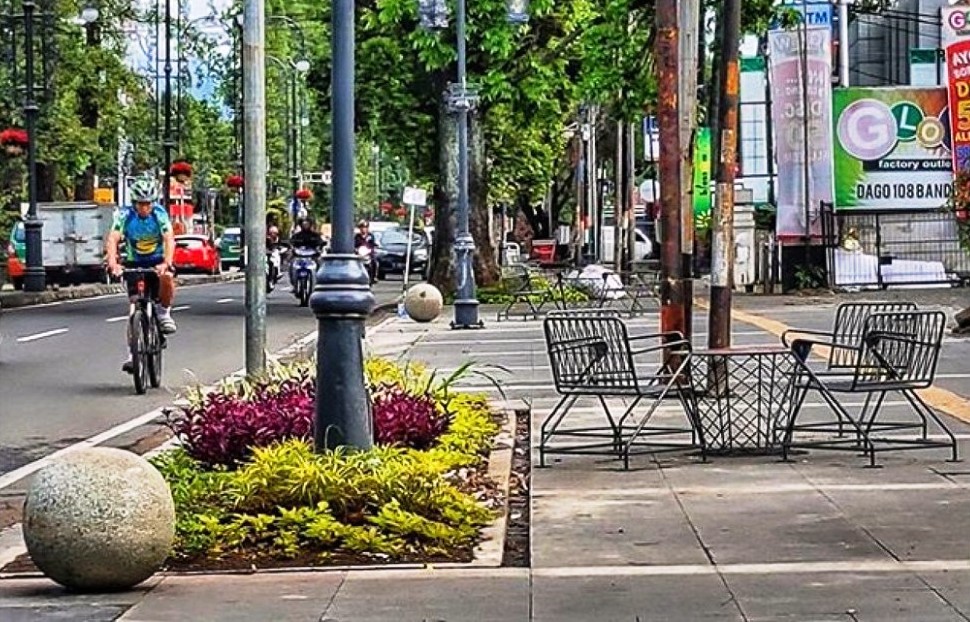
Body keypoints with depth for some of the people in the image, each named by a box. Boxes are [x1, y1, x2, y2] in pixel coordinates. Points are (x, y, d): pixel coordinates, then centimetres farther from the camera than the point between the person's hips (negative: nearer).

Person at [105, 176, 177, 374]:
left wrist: (166, 263, -48)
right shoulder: (125, 215, -17)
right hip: (134, 263, 1)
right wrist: (112, 263, -48)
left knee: (166, 277, -35)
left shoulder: (160, 214, -18)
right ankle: (133, 352, -1)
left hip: (157, 261, -1)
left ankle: (164, 313, -9)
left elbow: (169, 239, -30)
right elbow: (112, 240, -29)